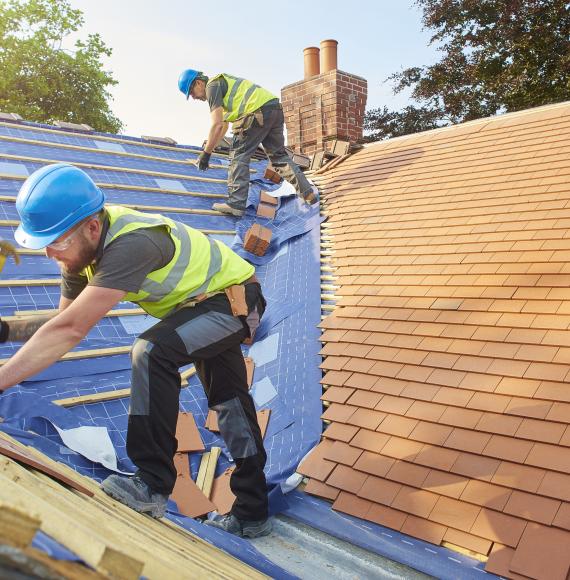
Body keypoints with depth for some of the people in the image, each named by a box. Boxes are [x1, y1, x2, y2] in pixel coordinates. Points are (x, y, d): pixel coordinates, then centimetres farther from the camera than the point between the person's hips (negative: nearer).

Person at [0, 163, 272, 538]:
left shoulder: (131, 244, -38)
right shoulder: (83, 245, -9)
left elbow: (70, 330, -44)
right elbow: (67, 320, -3)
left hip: (235, 299, -10)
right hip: (206, 304, 10)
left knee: (152, 352, -31)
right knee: (230, 404, 15)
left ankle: (153, 484, -19)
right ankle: (251, 514, 29)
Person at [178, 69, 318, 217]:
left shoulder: (212, 86, 1)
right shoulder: (222, 82, 31)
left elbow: (217, 125, -10)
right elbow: (223, 125, 38)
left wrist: (206, 153, -4)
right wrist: (209, 149, 42)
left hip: (258, 112, -9)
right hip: (275, 107, 10)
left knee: (239, 155, -1)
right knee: (279, 155, 18)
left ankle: (236, 204, -3)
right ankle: (308, 192, 18)